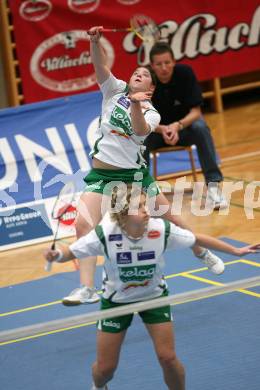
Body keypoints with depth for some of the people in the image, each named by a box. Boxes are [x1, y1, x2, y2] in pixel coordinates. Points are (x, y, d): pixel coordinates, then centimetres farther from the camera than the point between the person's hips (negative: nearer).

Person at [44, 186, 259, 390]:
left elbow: (197, 239, -10)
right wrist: (56, 255, -42)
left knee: (168, 357, -8)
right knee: (105, 367, 5)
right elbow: (71, 252, -20)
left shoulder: (162, 229, -26)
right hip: (116, 300, -1)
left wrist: (236, 250, -7)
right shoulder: (105, 234, -31)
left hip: (155, 296, 1)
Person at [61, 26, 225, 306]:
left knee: (171, 220, 8)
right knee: (83, 224, -20)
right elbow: (100, 65, -11)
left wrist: (136, 105, -39)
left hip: (135, 174, 0)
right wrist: (95, 41, -28)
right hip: (101, 175, 0)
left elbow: (140, 130, -23)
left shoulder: (151, 113, 0)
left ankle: (202, 254, 38)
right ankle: (87, 288, -22)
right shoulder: (116, 91, 5)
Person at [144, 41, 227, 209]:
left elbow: (195, 111, -20)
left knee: (201, 128, -32)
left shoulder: (185, 73, -20)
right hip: (156, 129, 0)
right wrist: (162, 130, -39)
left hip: (184, 124, 0)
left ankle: (214, 184, -29)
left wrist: (178, 126, -40)